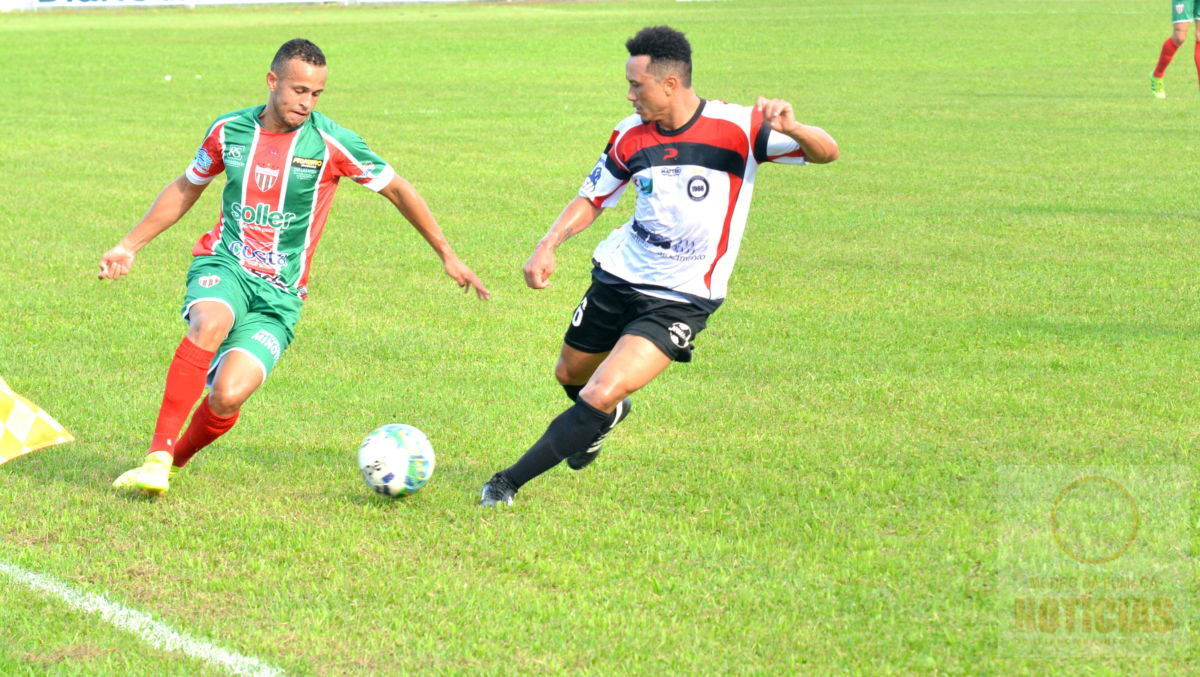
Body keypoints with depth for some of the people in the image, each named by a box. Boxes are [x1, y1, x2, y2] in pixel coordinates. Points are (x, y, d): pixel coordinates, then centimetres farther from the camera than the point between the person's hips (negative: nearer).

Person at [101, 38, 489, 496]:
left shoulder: (330, 142, -7)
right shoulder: (229, 131, 2)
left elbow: (397, 190, 5)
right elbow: (185, 190, 20)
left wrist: (447, 256, 7)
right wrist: (129, 246, 21)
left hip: (279, 294, -1)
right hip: (223, 267, 1)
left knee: (227, 398, -20)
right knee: (210, 323, -36)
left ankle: (176, 459, 12)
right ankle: (157, 458, -33)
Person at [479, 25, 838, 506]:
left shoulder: (738, 128, -17)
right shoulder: (631, 136, -4)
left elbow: (826, 152, -17)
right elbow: (592, 198, 7)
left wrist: (791, 129, -40)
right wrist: (548, 245, -10)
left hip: (682, 298, -5)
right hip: (617, 274, 5)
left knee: (600, 396, -19)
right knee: (570, 375, 21)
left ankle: (509, 482, -8)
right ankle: (608, 417, 58)